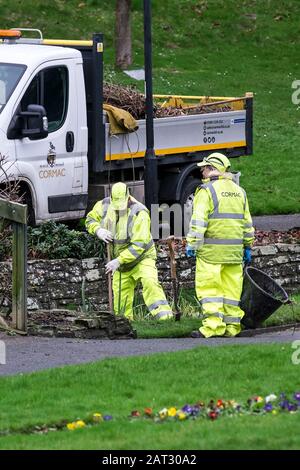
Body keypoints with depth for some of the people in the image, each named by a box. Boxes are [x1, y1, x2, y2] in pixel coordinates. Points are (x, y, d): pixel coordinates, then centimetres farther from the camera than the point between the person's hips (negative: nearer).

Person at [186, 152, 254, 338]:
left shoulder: (207, 190, -7)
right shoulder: (239, 191, 14)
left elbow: (199, 220, -13)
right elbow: (247, 222, 18)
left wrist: (192, 243, -10)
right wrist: (248, 246, 23)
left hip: (211, 250, -6)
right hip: (234, 251, 6)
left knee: (208, 287, -4)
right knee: (231, 288, 9)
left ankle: (213, 326, -11)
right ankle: (232, 326, 10)